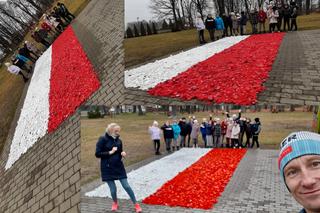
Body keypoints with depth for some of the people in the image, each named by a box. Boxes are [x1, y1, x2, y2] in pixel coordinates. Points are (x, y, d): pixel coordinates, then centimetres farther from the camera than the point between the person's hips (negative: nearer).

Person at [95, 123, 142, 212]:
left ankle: (136, 204, 14)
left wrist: (122, 154, -8)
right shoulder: (103, 139, -10)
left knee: (126, 186, 1)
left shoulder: (118, 140, 4)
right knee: (113, 189, 5)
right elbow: (97, 154, -12)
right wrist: (110, 152, -18)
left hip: (119, 167, 3)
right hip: (107, 168, -3)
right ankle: (115, 203, 34)